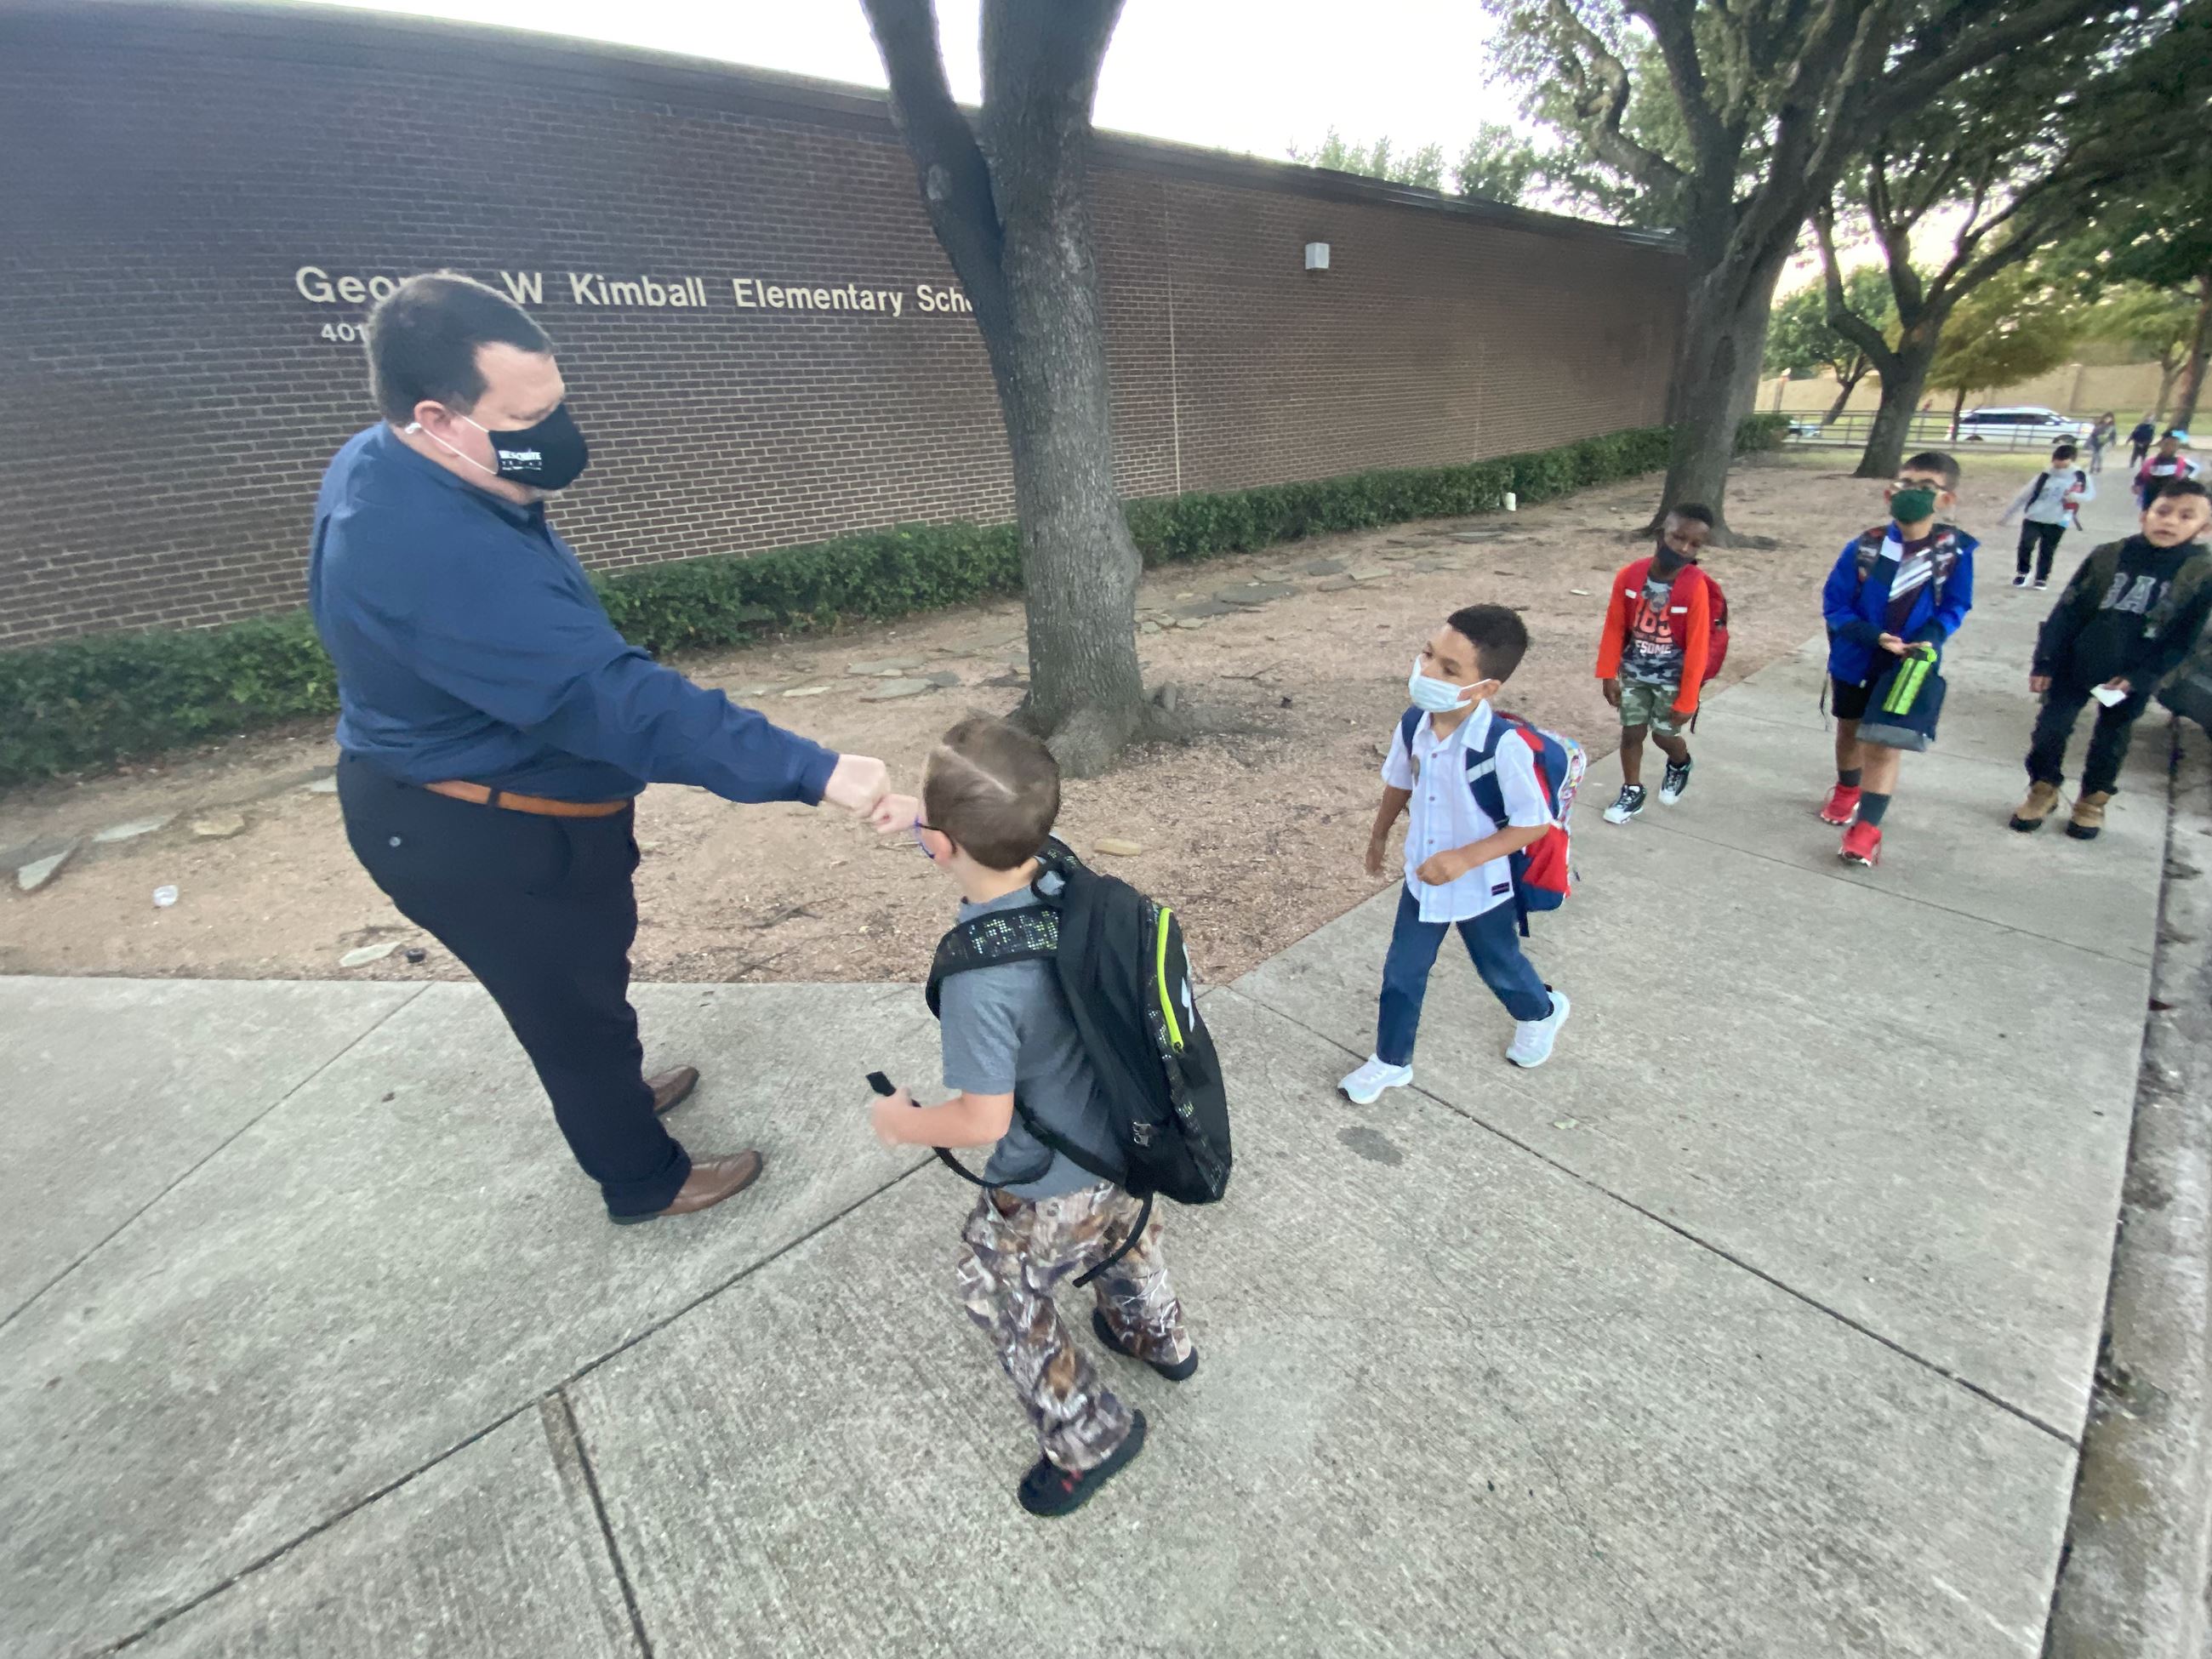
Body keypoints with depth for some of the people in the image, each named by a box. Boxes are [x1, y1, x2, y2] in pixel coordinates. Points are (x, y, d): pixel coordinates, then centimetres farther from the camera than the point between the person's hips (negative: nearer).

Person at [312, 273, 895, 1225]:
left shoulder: (381, 469, -2)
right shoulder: (439, 554, -36)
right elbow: (613, 699, -43)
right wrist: (811, 771, -45)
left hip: (444, 805, 9)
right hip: (483, 840, -9)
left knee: (575, 986, 29)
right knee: (574, 1000, 11)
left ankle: (609, 1095, 55)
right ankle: (646, 1181, 36)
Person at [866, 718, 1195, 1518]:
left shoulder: (976, 978, -38)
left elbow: (985, 1120, -28)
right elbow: (1011, 842, 7)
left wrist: (903, 1122, -10)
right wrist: (922, 814, 11)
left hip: (1055, 1187, -7)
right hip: (1130, 1137, 7)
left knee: (998, 1288, 22)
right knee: (1125, 1232, 35)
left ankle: (1090, 1437, 39)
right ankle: (1158, 1336, 63)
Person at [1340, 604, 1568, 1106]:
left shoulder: (1504, 747, -32)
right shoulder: (1414, 726, -15)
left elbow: (1535, 823, -22)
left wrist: (1465, 858, -31)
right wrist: (1379, 835, 18)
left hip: (1483, 887, -4)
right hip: (1422, 879, 4)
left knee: (1500, 967, 24)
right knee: (1401, 973, 14)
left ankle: (1541, 1012, 59)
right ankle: (1391, 1061, 37)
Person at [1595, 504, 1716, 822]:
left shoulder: (1696, 587, -22)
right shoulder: (1629, 575, -14)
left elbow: (1697, 648, -17)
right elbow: (1614, 628, -4)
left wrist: (1687, 700, -15)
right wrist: (1608, 674, -3)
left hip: (1673, 678, -2)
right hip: (1633, 673, 2)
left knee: (1665, 736, 11)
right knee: (1631, 732, 9)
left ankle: (1680, 765, 46)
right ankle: (1632, 793, 28)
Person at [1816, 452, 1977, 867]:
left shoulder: (1956, 551, -13)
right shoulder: (1866, 546, -14)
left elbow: (1955, 607, -3)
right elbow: (1834, 604, -9)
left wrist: (1928, 640, -22)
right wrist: (1873, 636, -22)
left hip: (1907, 666, -1)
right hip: (1855, 660, 2)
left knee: (1886, 744, 0)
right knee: (1849, 730, 21)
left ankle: (1866, 830, 6)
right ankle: (1847, 791, 47)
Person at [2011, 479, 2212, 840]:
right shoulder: (2107, 557, -7)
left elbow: (2183, 641, -4)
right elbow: (2065, 612, -5)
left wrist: (2140, 677, -13)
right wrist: (2045, 662, -8)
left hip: (2131, 679, 0)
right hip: (2074, 665, 0)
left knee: (2110, 742, 11)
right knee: (2050, 729, 1)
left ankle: (2092, 802, 28)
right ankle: (2042, 790, 20)